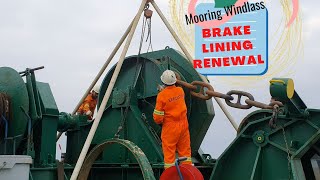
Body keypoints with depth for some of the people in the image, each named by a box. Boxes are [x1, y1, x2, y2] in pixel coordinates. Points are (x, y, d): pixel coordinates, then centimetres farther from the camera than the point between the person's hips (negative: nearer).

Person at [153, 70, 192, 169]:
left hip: (170, 127, -5)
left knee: (169, 150, 6)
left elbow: (158, 116, -15)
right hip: (183, 124, 5)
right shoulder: (180, 90, -4)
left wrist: (159, 121, 8)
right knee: (185, 148, 14)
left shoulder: (161, 95, -18)